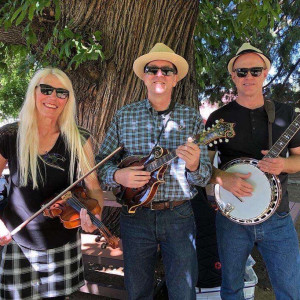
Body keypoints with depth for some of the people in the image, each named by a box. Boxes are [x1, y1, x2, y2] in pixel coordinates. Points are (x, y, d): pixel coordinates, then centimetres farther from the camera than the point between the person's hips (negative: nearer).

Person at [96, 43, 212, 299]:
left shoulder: (192, 119, 1)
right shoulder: (124, 116, 3)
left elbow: (205, 176, 0)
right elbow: (102, 162, 5)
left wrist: (194, 166, -22)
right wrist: (118, 175, -15)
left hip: (179, 216, 0)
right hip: (135, 215, 1)